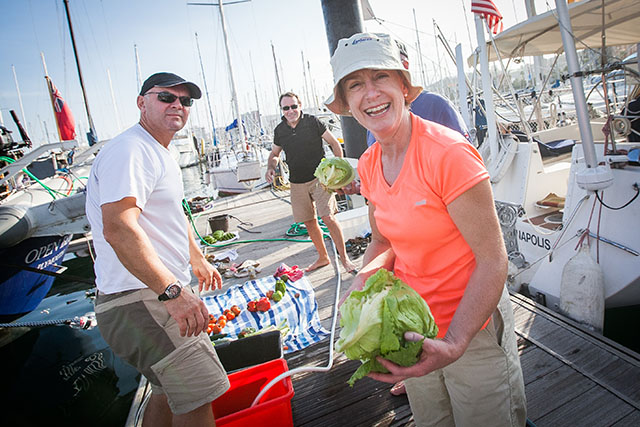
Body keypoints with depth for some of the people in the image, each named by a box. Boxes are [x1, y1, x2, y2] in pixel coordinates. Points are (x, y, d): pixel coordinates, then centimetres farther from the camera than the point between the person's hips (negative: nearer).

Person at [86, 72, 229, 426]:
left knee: (170, 392, 21)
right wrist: (173, 291, -35)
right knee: (197, 395, -10)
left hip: (160, 294, 11)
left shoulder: (162, 155, 18)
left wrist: (198, 259, 38)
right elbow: (118, 228, -30)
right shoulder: (129, 151, -16)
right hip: (139, 300, -11)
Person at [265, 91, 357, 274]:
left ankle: (344, 258, 0)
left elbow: (334, 143, 0)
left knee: (328, 217, -14)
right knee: (309, 222, 9)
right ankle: (323, 257, 27)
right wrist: (271, 167, -2)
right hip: (297, 183, 4)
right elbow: (275, 153, 20)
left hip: (319, 178, -4)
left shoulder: (312, 122, -6)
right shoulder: (279, 130, 5)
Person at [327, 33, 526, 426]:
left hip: (472, 328, -6)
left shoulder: (448, 152, -23)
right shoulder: (369, 165, -2)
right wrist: (367, 275, -12)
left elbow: (493, 261, -21)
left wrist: (454, 344, -28)